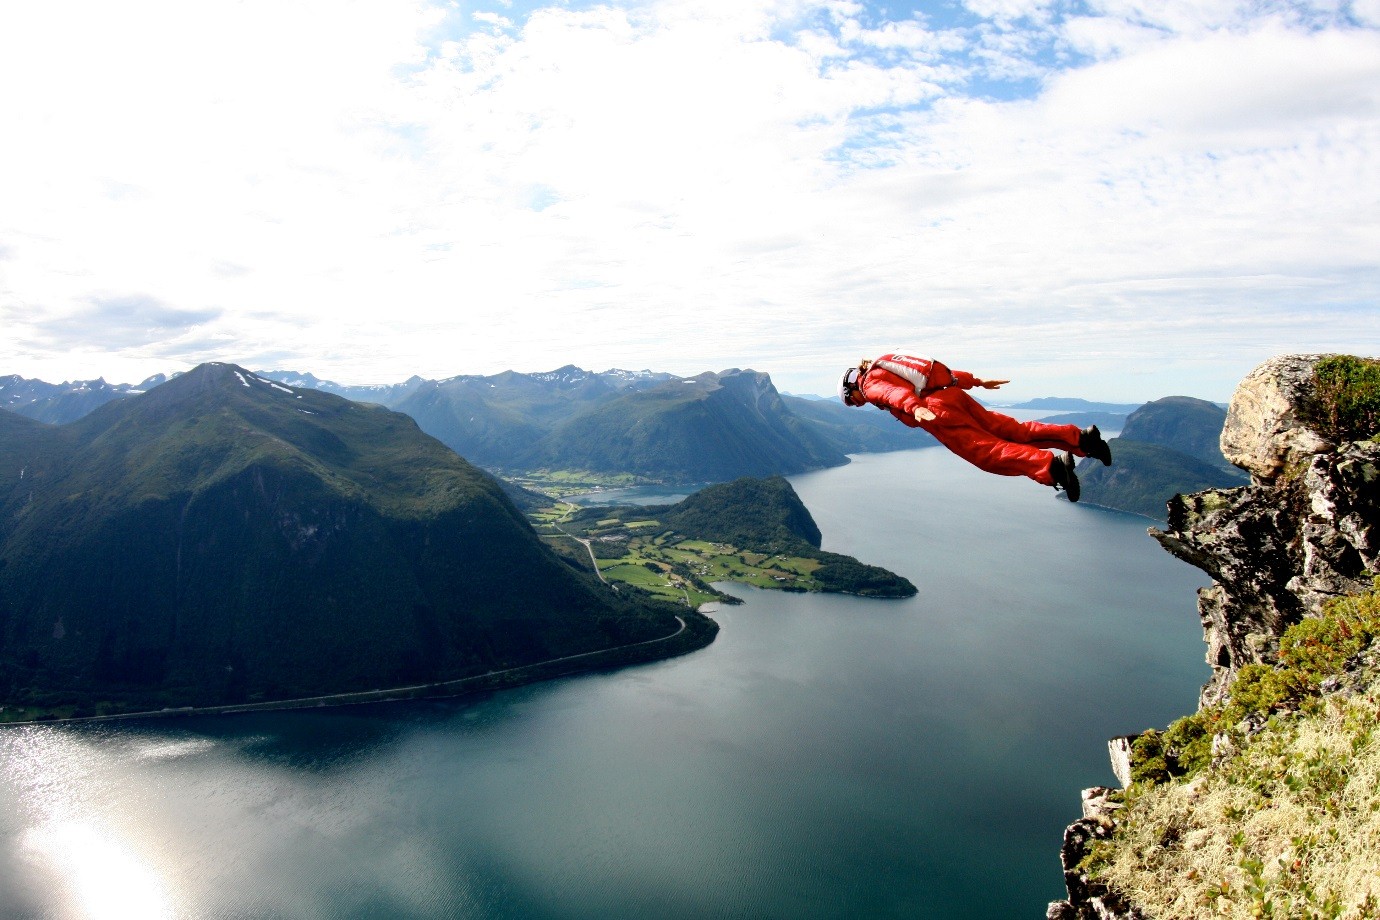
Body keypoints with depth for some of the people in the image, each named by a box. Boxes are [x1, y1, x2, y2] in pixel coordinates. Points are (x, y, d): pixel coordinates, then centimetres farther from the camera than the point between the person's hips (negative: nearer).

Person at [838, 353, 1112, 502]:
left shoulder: (871, 383, 9)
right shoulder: (890, 367, 34)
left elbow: (896, 392, -16)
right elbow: (945, 373, 33)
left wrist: (915, 409, -35)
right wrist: (979, 382, 35)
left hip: (940, 410, -8)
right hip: (955, 394, 8)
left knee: (988, 452, -16)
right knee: (1014, 433, 4)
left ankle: (1051, 464, -34)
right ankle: (1080, 437, -7)